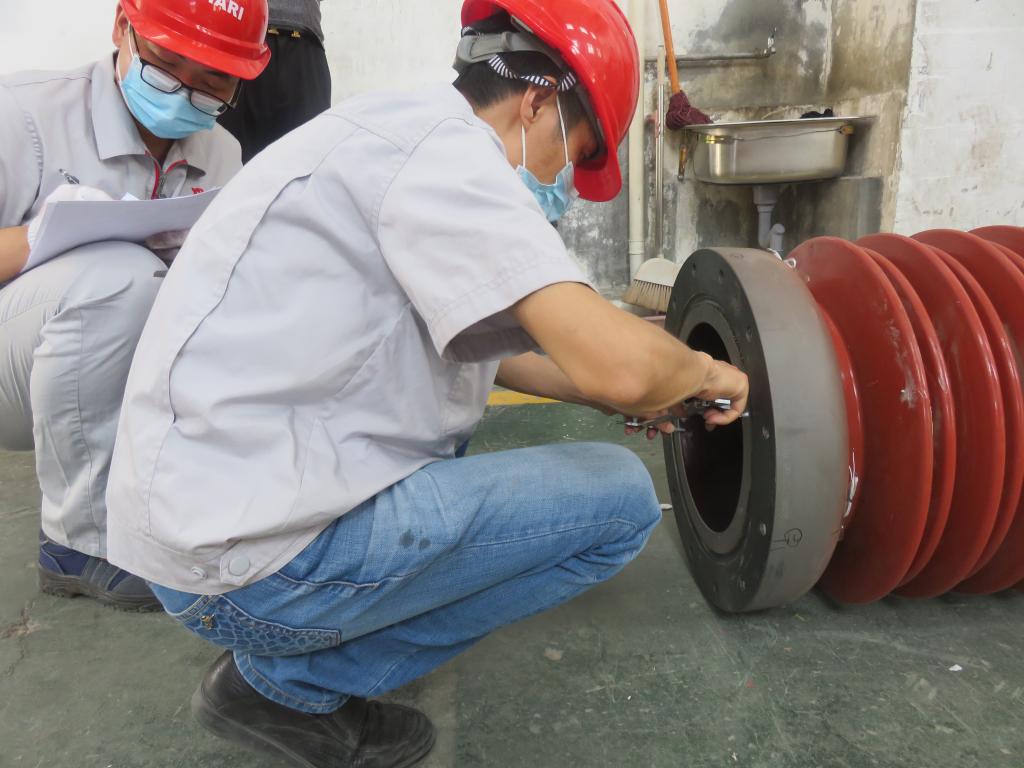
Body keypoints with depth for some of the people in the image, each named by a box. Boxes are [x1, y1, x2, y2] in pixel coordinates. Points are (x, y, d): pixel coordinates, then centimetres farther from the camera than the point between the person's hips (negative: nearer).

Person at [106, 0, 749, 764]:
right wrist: (701, 371, -1)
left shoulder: (400, 131, 15)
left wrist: (628, 395, 24)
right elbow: (618, 363, -24)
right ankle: (293, 683, 1)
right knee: (622, 497, -5)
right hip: (250, 557, -10)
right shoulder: (443, 142, -15)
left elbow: (481, 345, 24)